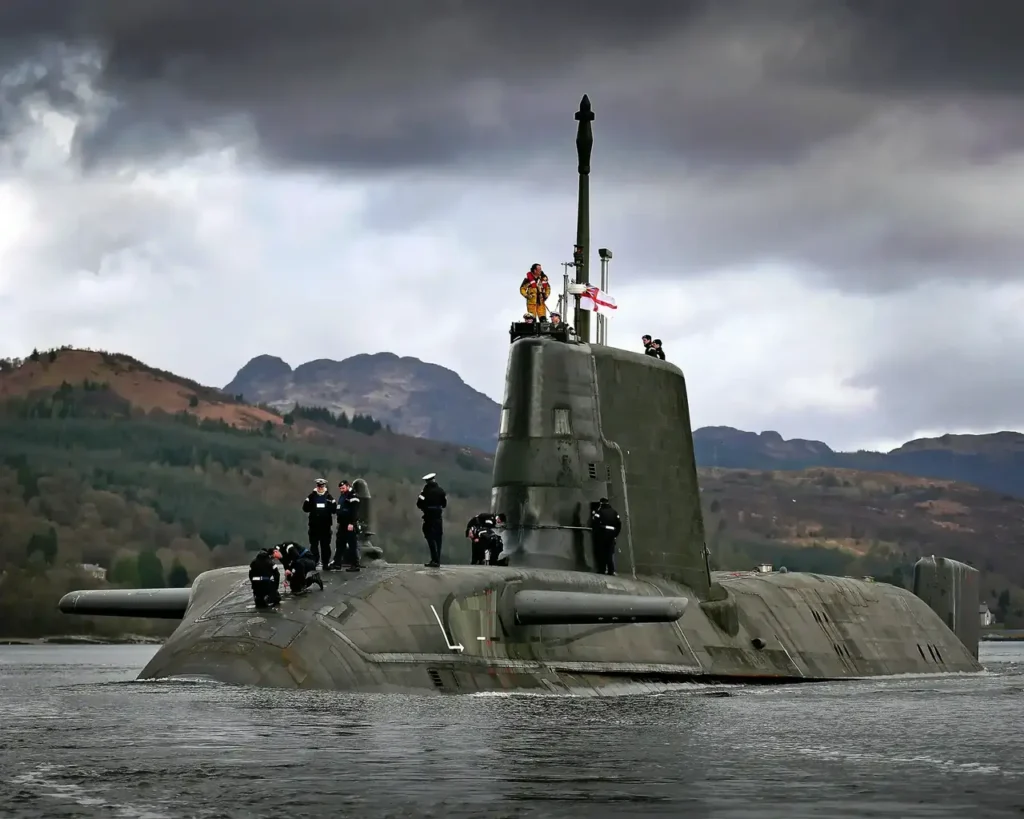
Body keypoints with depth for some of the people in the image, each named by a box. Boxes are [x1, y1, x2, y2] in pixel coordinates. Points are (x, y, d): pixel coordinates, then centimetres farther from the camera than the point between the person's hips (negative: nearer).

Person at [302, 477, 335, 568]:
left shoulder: (329, 497, 6)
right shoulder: (311, 497, 4)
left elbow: (334, 510, 2)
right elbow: (305, 508, -2)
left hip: (325, 525, 1)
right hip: (314, 525, -1)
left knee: (325, 545, 6)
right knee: (314, 544, 2)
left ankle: (326, 563, 11)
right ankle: (313, 563, 5)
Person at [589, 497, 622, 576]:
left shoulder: (599, 511, -4)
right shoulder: (614, 513, 11)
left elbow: (594, 523, -11)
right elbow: (619, 525, 7)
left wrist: (594, 532, 5)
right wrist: (615, 534, 14)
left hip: (601, 534, -4)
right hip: (611, 534, 4)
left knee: (601, 552, 2)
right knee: (611, 553, 7)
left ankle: (602, 569, -2)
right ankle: (611, 570, 1)